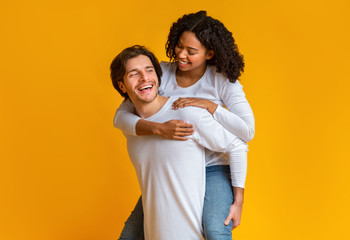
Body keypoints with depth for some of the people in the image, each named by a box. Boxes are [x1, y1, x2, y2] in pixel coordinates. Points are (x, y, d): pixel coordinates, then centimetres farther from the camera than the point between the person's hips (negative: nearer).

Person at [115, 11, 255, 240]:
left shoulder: (223, 80, -13)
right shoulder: (162, 73, -9)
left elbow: (248, 131, -19)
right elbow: (121, 117, -16)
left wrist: (209, 105, -28)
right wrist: (159, 128, -34)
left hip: (213, 169, -3)